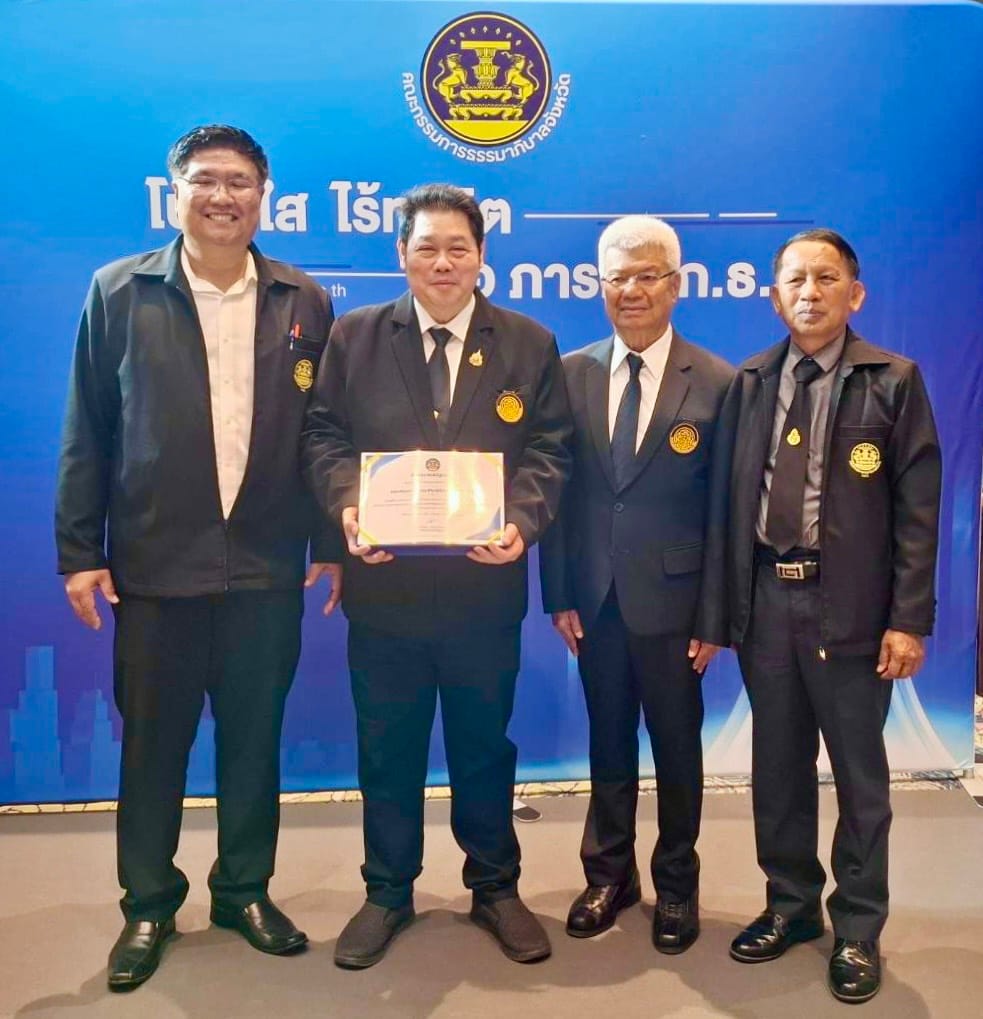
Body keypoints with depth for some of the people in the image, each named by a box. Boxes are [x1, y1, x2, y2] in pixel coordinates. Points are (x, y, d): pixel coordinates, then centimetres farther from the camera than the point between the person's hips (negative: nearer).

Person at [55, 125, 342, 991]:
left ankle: (244, 891, 32)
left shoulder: (304, 302, 4)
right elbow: (88, 433, 0)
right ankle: (148, 905, 30)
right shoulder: (120, 292, 1)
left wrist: (331, 545, 3)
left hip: (267, 567, 1)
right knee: (152, 740, 11)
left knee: (254, 738, 12)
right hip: (154, 563, -1)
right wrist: (79, 551, -2)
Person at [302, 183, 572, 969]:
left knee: (484, 743, 14)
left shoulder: (530, 344, 4)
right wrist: (347, 506, -17)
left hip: (484, 582, 0)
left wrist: (522, 522, -18)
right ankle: (388, 891, 31)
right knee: (387, 747, 13)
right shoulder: (354, 336, 5)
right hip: (383, 581, 1)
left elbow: (548, 451, -1)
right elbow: (325, 436, 1)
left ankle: (495, 886, 32)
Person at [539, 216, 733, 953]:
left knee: (676, 746, 13)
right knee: (608, 742, 16)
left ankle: (677, 885, 33)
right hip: (595, 599, 3)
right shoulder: (571, 374, 2)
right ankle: (609, 873, 35)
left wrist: (713, 619, -7)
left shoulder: (717, 383, -7)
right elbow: (558, 492, 3)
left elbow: (721, 514, -7)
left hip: (672, 601, -2)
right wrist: (559, 595, -1)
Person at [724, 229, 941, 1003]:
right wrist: (726, 603, 3)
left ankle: (858, 930, 27)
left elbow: (917, 509, -5)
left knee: (859, 774, 10)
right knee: (778, 767, 15)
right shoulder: (750, 383, 7)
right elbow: (735, 498, 5)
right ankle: (791, 904, 34)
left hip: (848, 605, -3)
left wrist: (908, 619, -10)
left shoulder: (894, 381, -2)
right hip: (766, 601, 3)